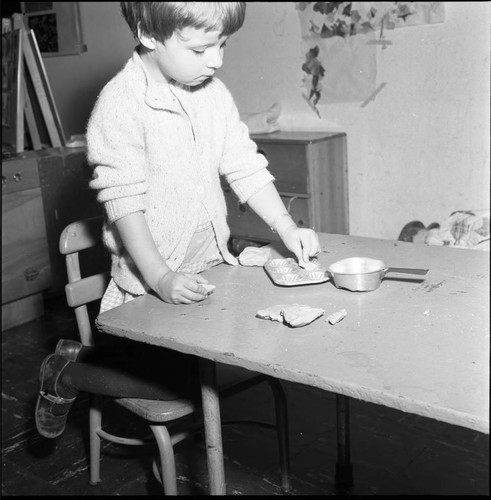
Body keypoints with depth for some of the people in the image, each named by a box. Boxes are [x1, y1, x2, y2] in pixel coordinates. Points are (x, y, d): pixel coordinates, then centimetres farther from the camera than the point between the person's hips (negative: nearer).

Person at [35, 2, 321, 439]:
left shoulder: (215, 94, 3)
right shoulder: (121, 104, -18)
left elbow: (246, 169, 6)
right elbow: (124, 202, -21)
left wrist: (287, 228, -5)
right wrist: (161, 278, -27)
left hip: (211, 266, 7)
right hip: (152, 280, -7)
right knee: (175, 383, -6)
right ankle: (68, 372, 19)